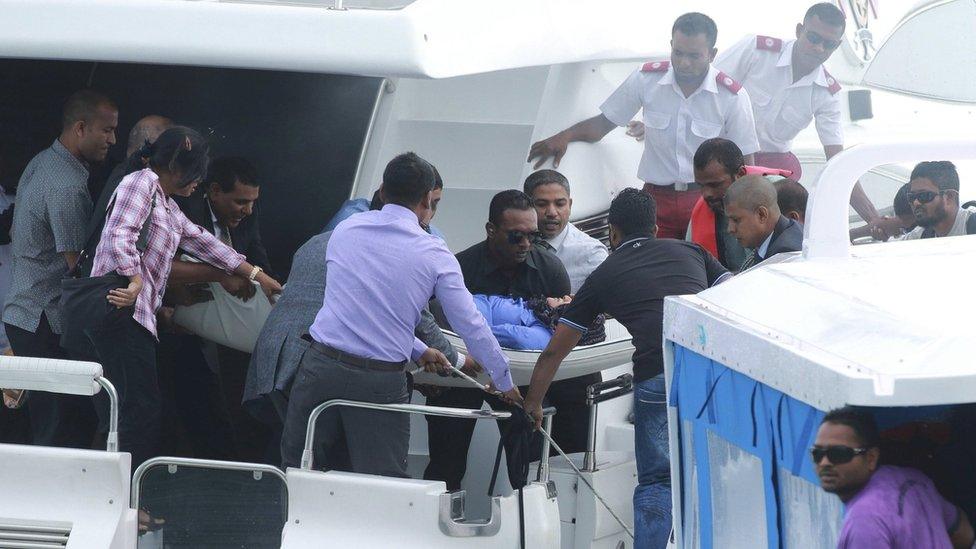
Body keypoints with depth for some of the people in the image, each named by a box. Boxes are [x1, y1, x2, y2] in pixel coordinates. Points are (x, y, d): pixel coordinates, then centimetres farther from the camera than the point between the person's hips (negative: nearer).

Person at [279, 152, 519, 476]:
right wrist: (505, 383, 20)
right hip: (381, 380, -2)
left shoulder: (346, 229, 9)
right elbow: (471, 327, 4)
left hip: (321, 365, 2)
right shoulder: (435, 256, -1)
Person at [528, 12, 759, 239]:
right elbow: (604, 123, 7)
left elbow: (745, 163, 0)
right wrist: (565, 136, -11)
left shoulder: (733, 96, -6)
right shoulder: (646, 79, -3)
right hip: (657, 198, 1)